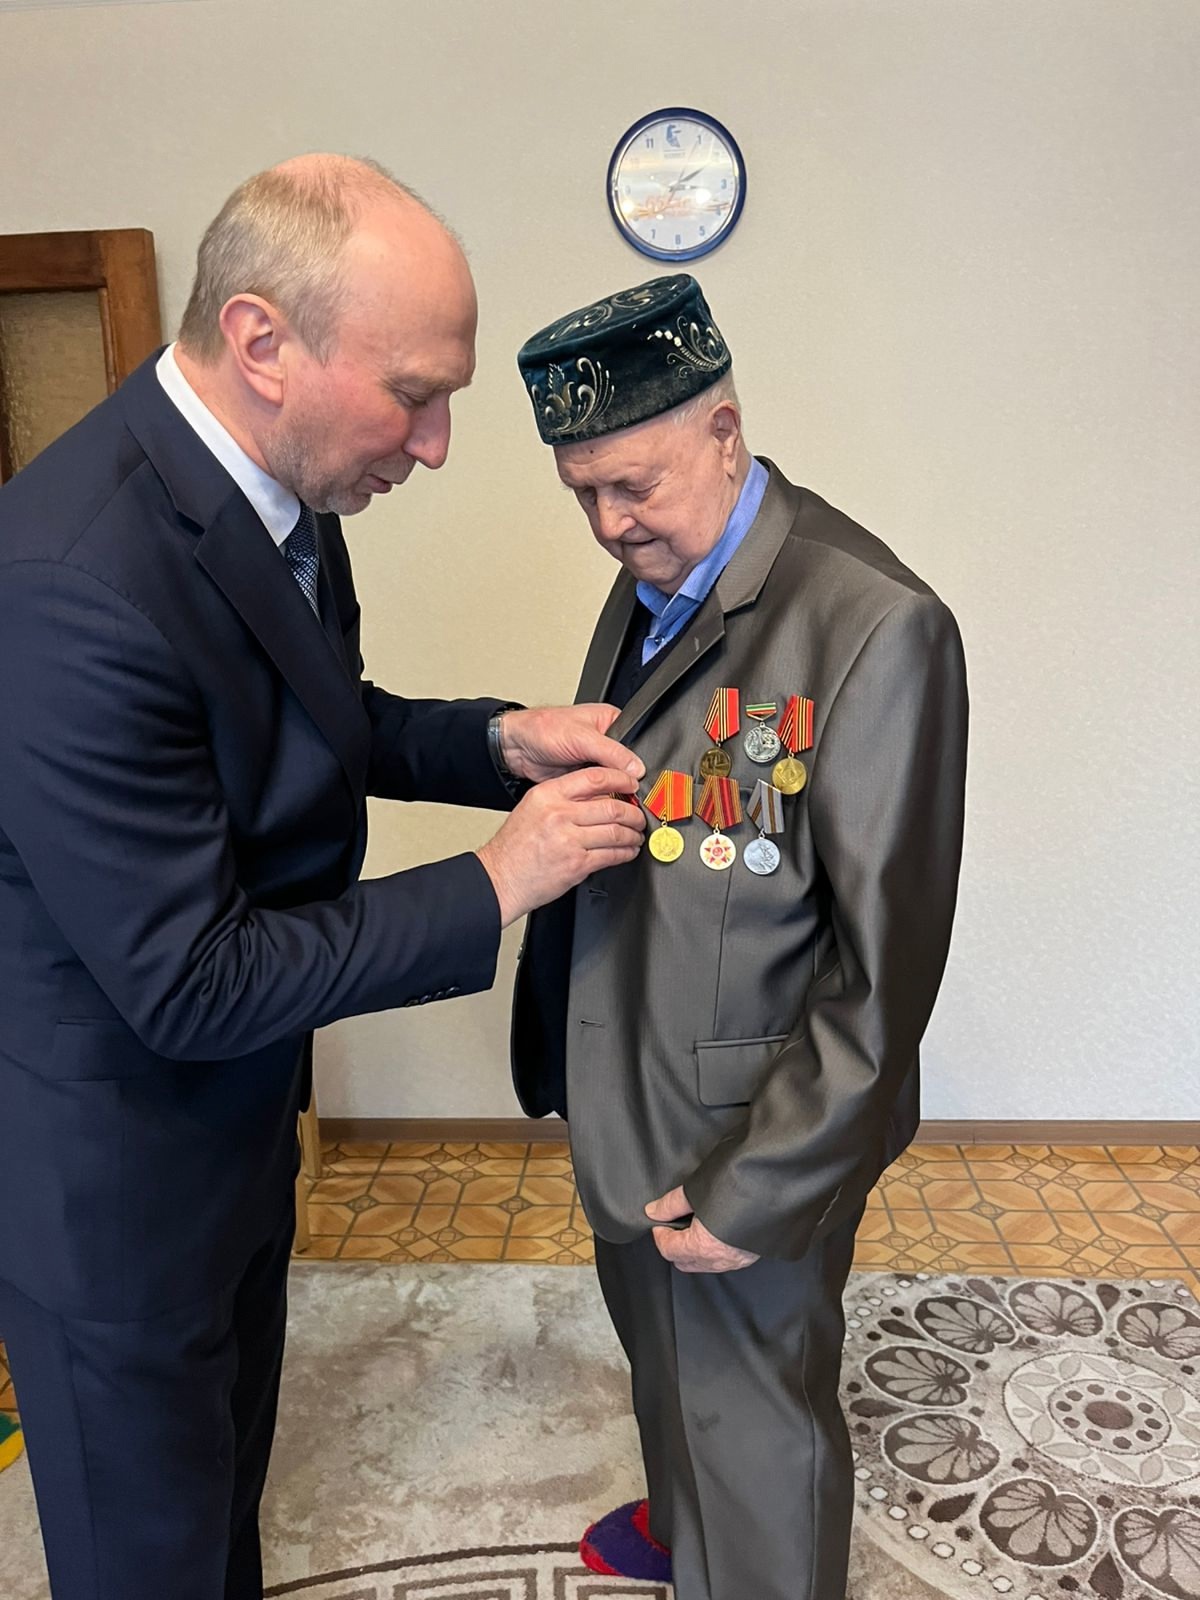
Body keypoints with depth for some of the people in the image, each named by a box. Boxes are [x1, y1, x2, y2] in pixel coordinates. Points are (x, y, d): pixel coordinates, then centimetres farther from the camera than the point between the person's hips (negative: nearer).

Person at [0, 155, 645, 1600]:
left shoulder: (267, 486, -6)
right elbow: (188, 983, -29)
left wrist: (498, 742, -6)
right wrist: (495, 884, -24)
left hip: (234, 1103, 8)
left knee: (230, 1451, 31)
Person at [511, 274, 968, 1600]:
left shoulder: (874, 624, -24)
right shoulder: (645, 590, 3)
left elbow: (883, 966, -23)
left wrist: (755, 1191, -19)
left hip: (746, 1141, -8)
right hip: (626, 1107, 8)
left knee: (753, 1415, 16)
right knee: (661, 1356, 30)